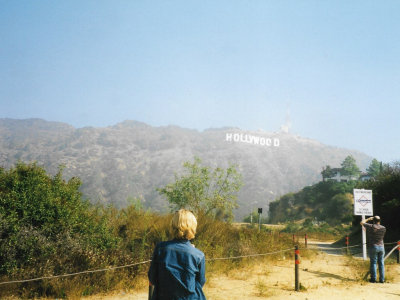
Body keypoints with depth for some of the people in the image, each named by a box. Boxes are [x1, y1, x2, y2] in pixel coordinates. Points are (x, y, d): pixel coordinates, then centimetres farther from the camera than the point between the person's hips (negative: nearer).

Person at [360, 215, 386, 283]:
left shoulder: (371, 227, -10)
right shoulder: (383, 228, 1)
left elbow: (362, 222, 3)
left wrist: (368, 219, 16)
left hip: (373, 246, -3)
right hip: (381, 246, 3)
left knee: (373, 263, 2)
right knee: (381, 263, 8)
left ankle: (373, 278, 4)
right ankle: (382, 279, 9)